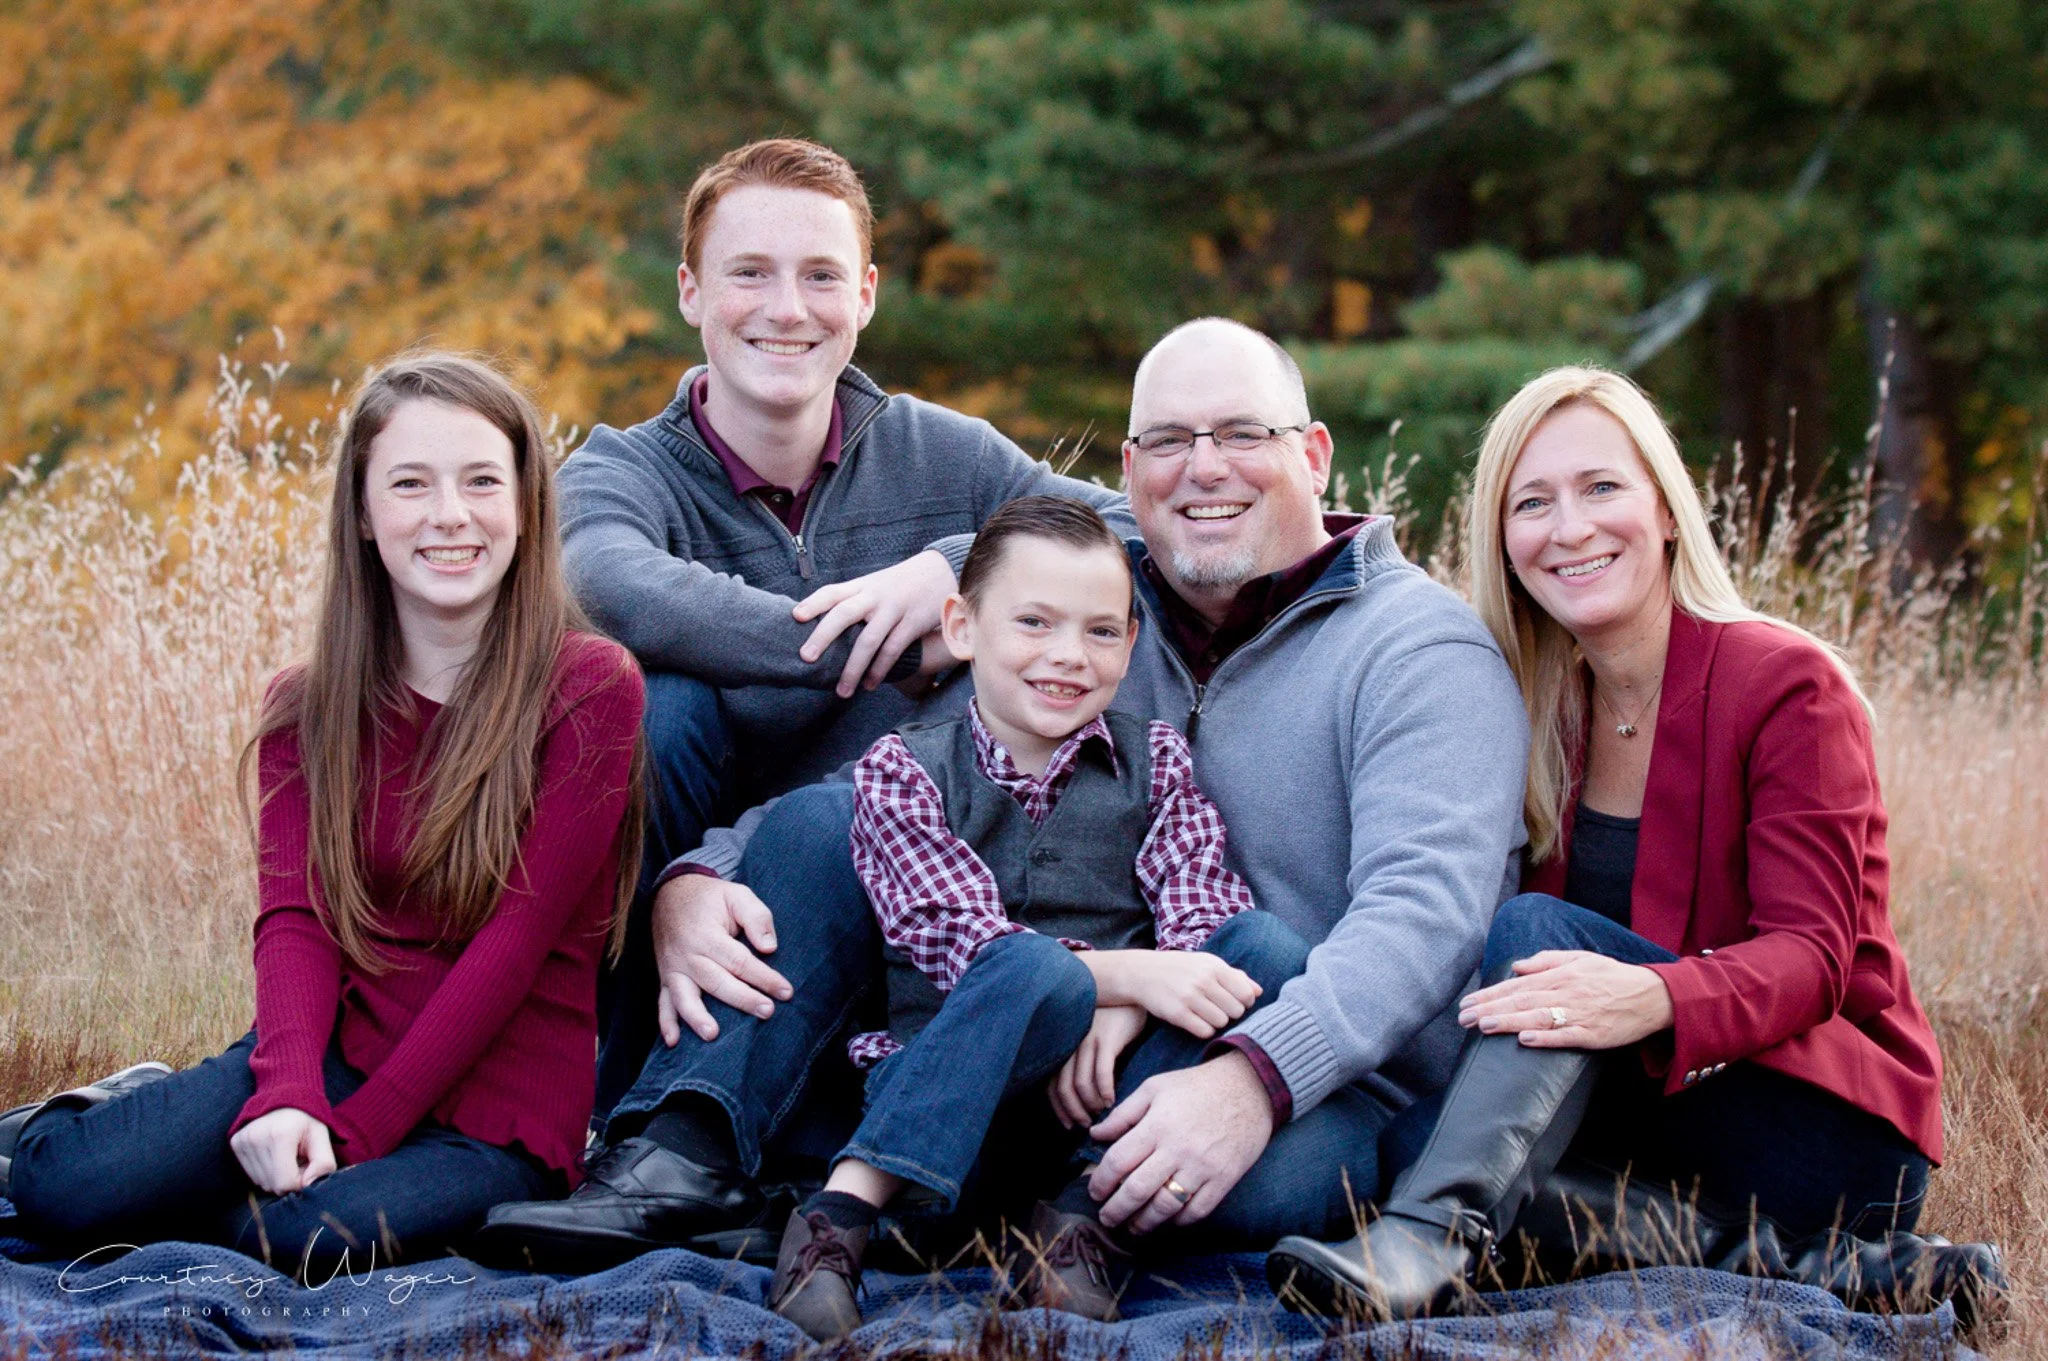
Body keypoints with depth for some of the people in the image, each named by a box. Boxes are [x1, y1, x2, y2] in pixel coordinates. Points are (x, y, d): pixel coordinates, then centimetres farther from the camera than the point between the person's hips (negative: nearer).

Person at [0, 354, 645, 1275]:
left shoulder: (591, 691, -8)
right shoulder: (308, 707, 7)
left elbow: (515, 940, -13)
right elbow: (294, 919, -5)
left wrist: (354, 1131, -18)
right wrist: (285, 1096, -26)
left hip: (499, 1113, -3)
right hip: (340, 1051, 3)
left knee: (313, 1237, -34)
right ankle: (149, 1107, 10)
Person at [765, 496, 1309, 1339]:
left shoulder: (1155, 762, 14)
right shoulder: (902, 770, 6)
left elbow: (1204, 916, 0)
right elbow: (960, 939, -9)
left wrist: (1119, 1018, -22)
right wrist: (1129, 975, -24)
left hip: (1113, 1086, 3)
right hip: (956, 1101, -3)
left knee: (1267, 946, -22)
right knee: (1037, 968, -35)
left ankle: (1087, 1214, -27)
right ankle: (842, 1214, -35)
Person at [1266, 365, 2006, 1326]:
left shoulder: (1786, 685, -9)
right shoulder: (1541, 707, 9)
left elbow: (1810, 956, -18)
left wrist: (1653, 1000, -40)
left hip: (1838, 1125, -6)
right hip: (1649, 1116, 6)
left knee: (1538, 927, -29)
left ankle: (1425, 1242, -52)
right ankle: (1757, 1252, -30)